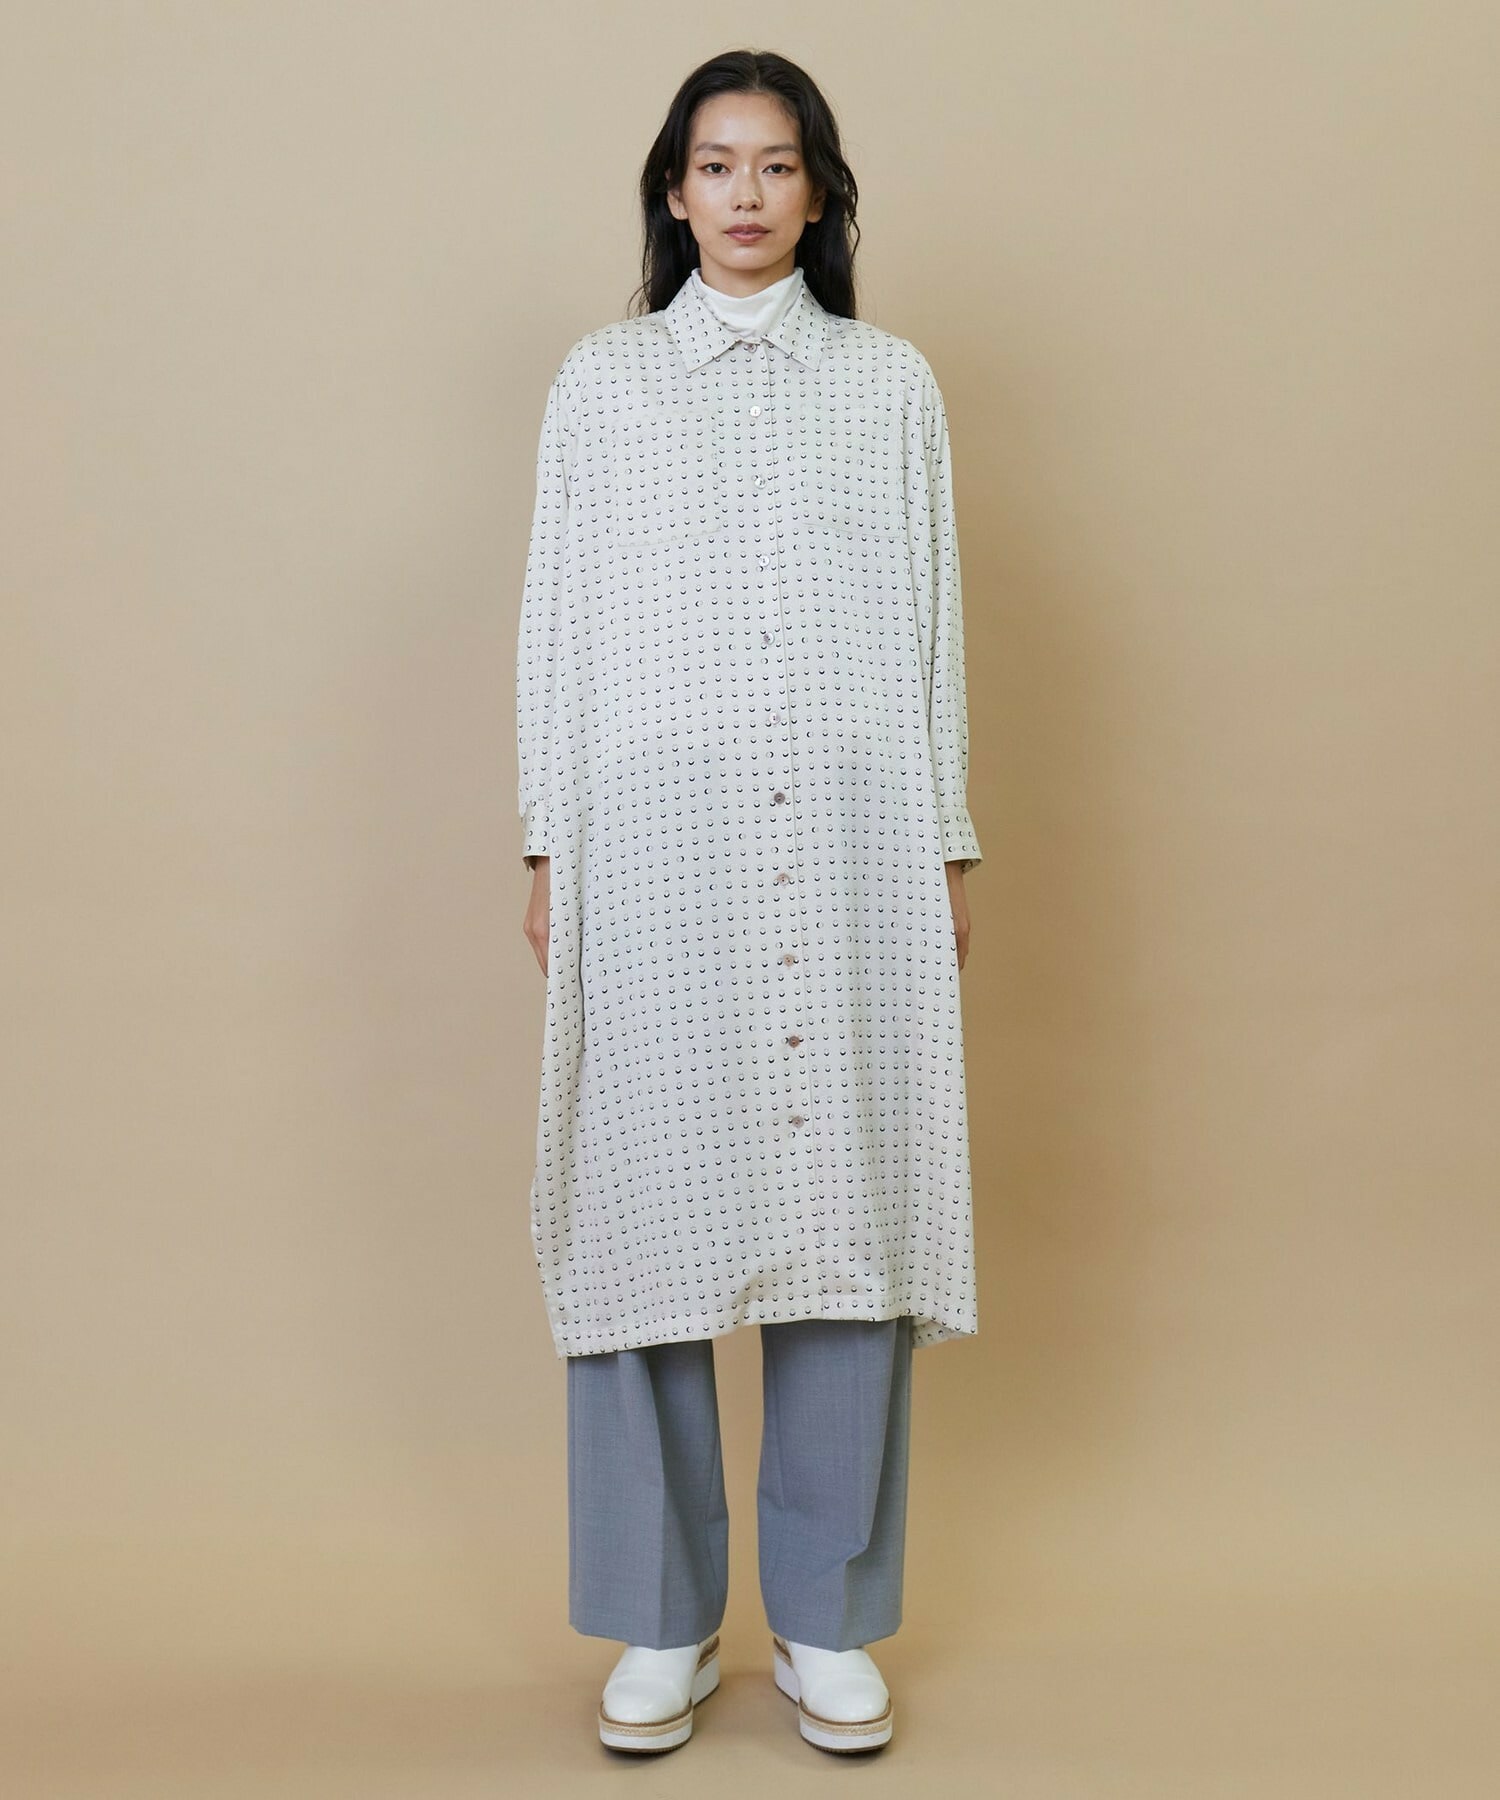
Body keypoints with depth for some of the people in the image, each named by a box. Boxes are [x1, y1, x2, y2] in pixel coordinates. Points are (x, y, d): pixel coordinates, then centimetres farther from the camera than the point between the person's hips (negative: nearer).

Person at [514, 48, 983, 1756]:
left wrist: (950, 846, 7)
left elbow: (931, 623, 11)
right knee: (653, 1199, -1)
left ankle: (827, 1622, 14)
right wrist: (548, 846, 3)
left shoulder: (891, 381, 13)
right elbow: (558, 622, 9)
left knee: (850, 1201, 0)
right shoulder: (601, 379, 12)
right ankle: (662, 1625, 13)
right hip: (657, 833, 0)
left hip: (855, 838, 1)